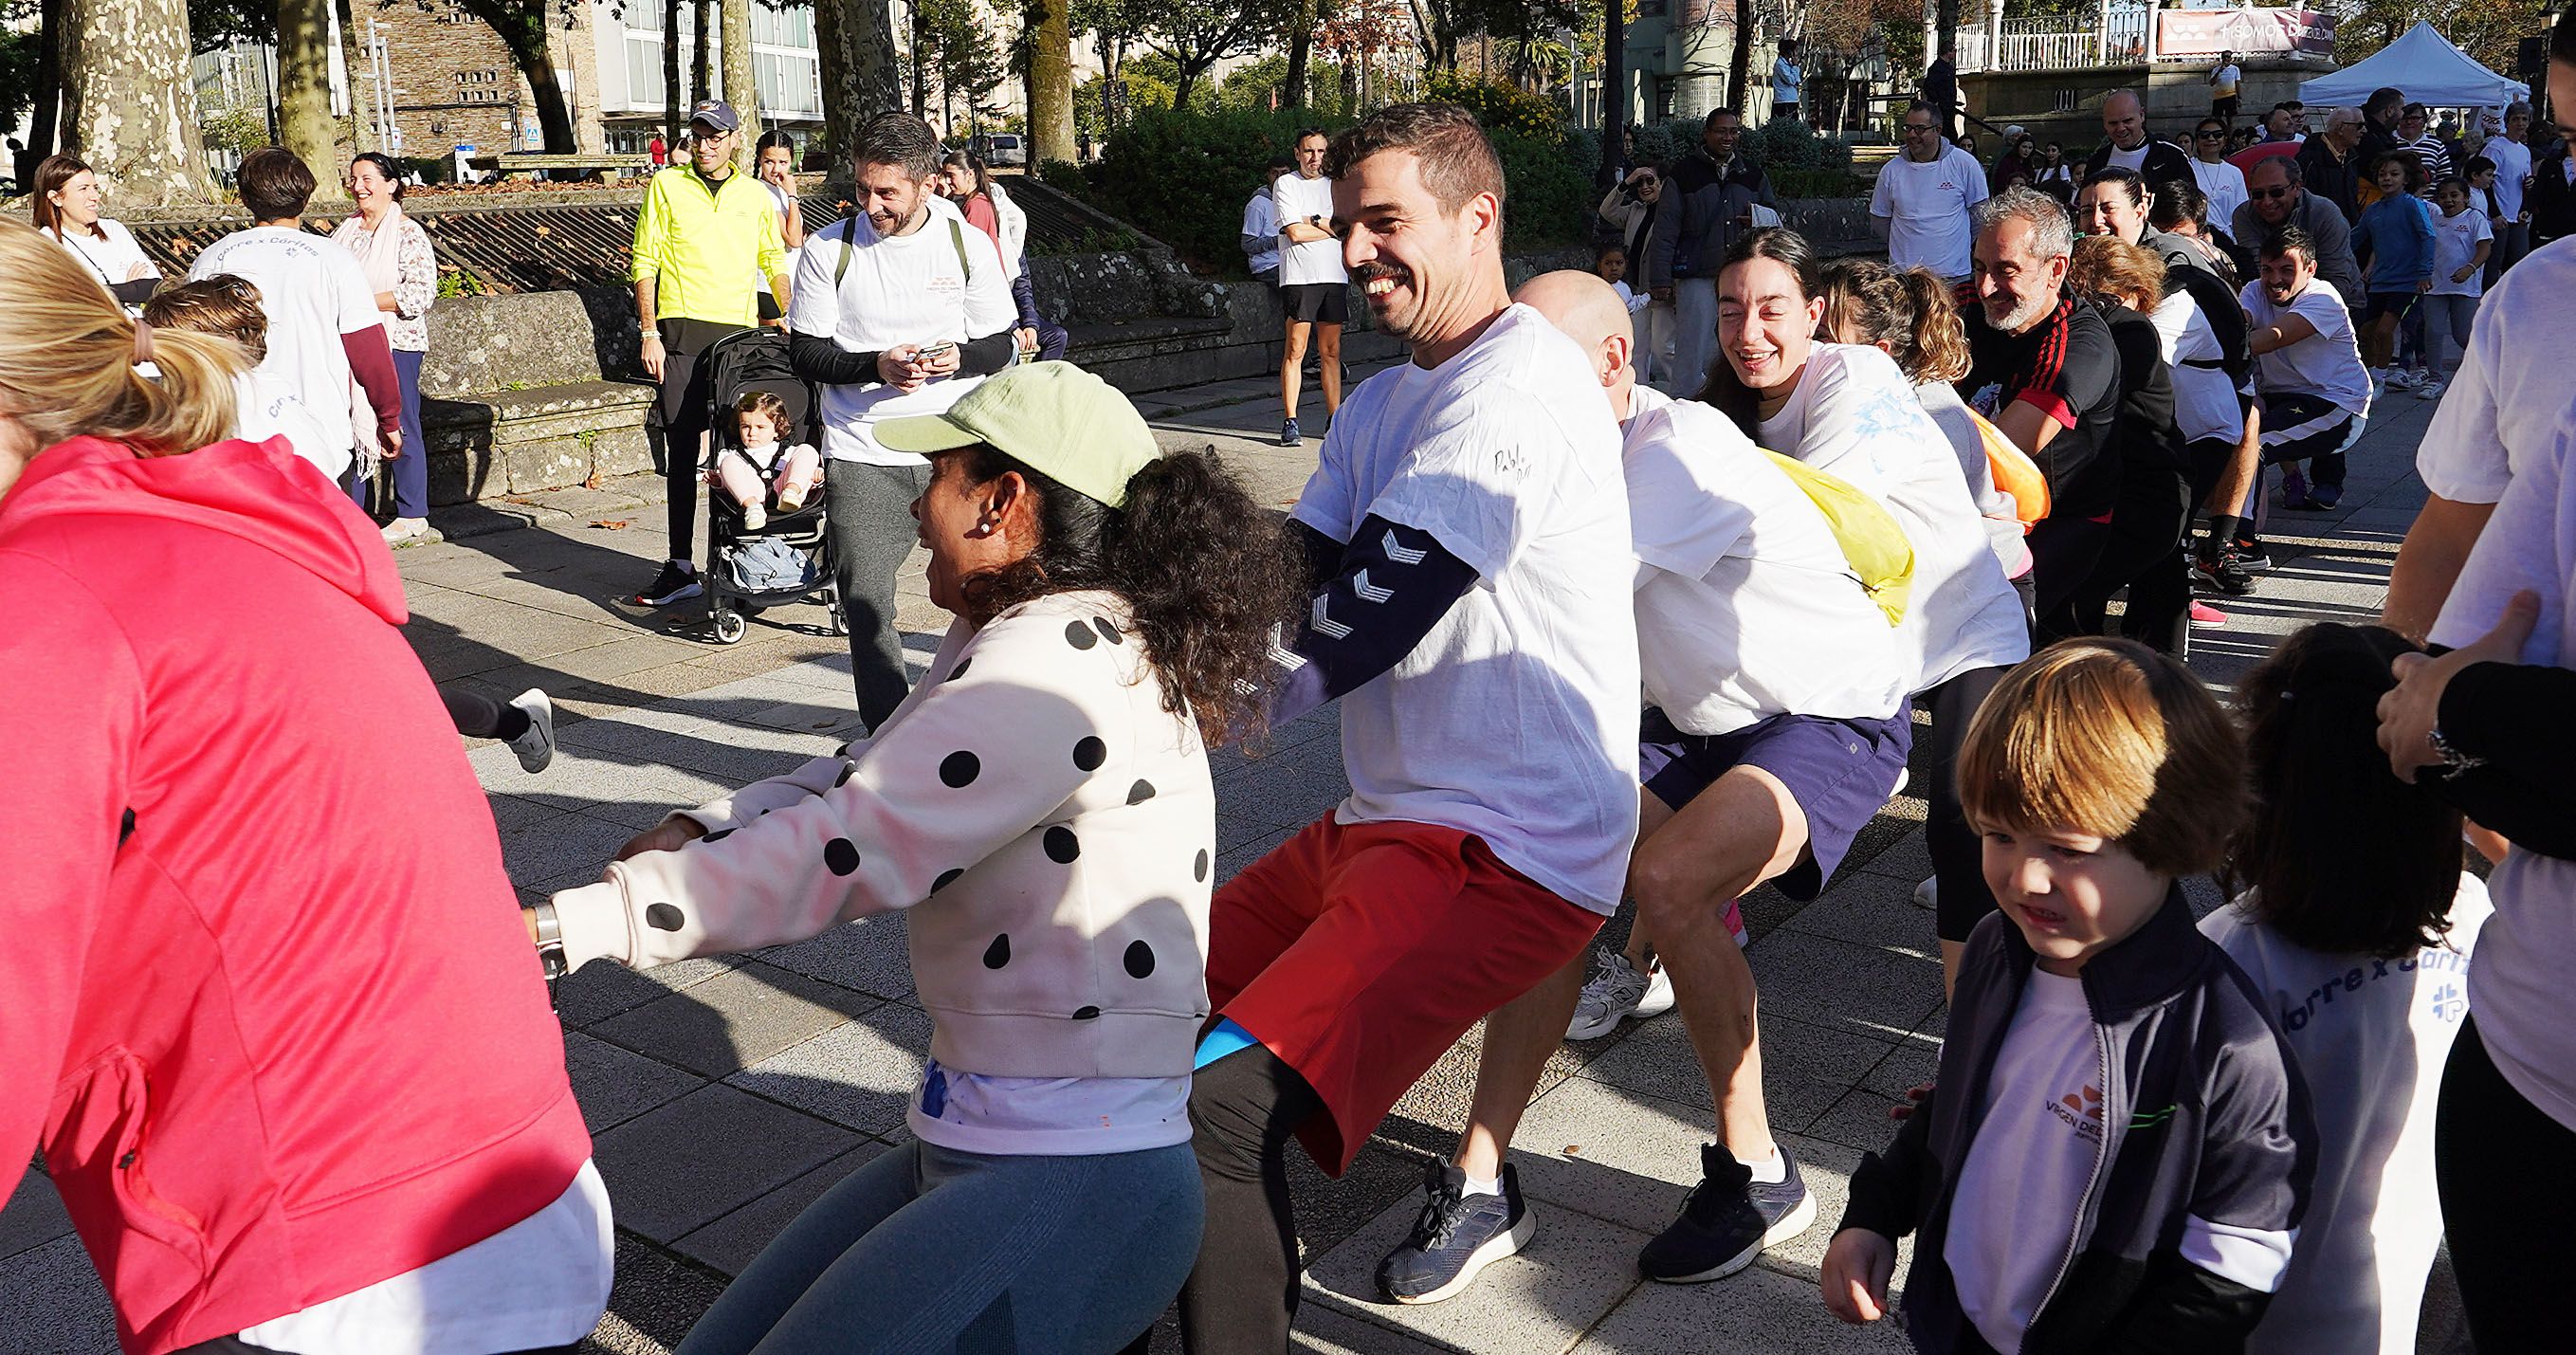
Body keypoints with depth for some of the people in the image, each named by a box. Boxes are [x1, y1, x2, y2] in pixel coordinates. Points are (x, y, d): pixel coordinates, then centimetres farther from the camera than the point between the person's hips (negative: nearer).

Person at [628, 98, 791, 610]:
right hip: (681, 332, -2)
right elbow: (644, 263, 3)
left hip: (741, 332, 2)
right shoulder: (666, 185, 6)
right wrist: (650, 333, -5)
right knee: (682, 450, -2)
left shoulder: (756, 194, 13)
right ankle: (681, 567, 1)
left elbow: (774, 262, 20)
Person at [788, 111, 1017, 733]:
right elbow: (805, 353, 0)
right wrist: (877, 365, -18)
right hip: (861, 456, 0)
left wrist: (958, 357, -16)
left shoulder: (970, 245, 1)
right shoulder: (829, 249, -1)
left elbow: (1001, 346, 7)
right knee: (865, 604, -4)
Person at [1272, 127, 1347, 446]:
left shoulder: (1334, 185, 17)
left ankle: (1334, 418, 9)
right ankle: (1290, 422, -5)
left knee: (1331, 351, 5)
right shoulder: (1285, 184, 3)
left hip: (1335, 276, 4)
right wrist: (1333, 228, 2)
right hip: (1299, 276, -4)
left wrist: (1314, 221, -7)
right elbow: (1295, 233, -8)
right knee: (1295, 350, -7)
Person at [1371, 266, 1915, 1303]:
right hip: (1697, 722, 8)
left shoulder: (1681, 451, -27)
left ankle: (1756, 1172, -9)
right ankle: (1481, 1183, -5)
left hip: (1835, 719, -8)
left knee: (1667, 878, -31)